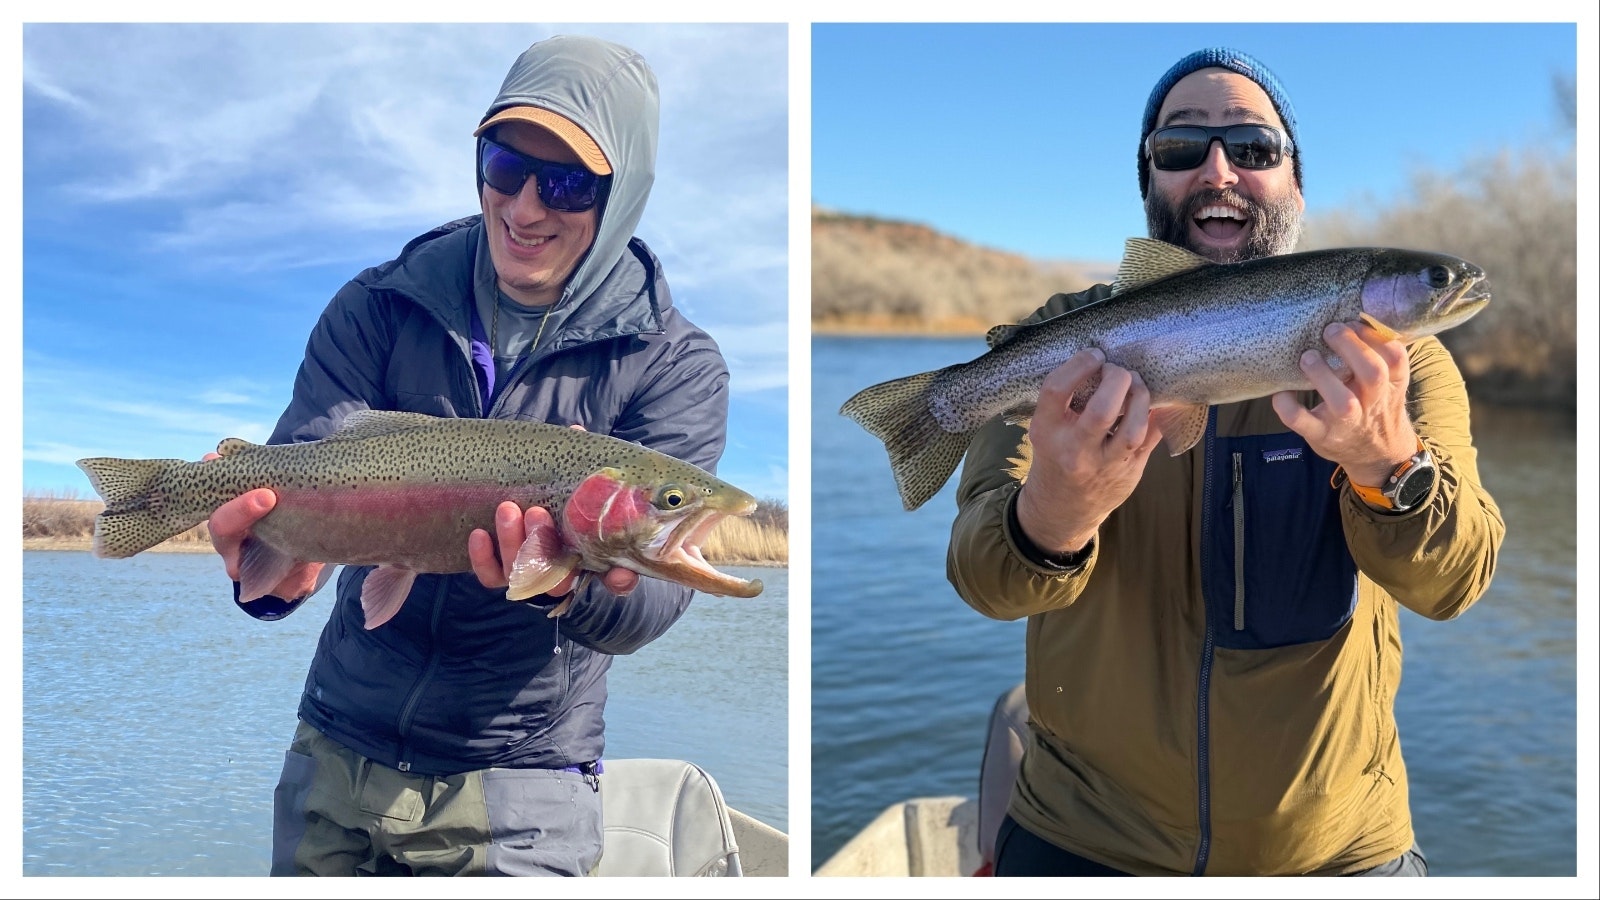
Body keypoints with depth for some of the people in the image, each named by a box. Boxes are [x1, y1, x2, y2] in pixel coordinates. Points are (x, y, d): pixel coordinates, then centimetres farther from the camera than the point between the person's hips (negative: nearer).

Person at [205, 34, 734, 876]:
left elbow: (650, 599, -20)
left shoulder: (675, 368, -10)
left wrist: (575, 585, -42)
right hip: (337, 752, 3)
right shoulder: (378, 309, -2)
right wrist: (274, 573, -35)